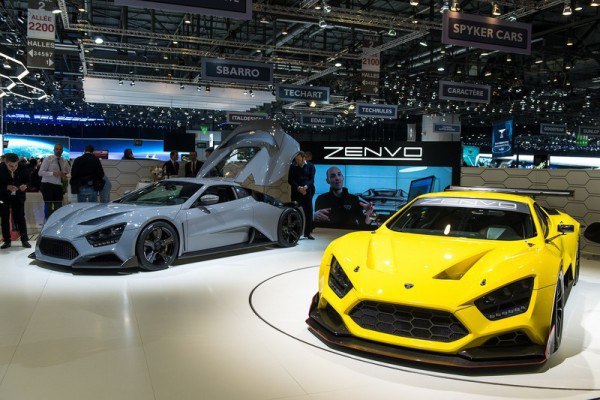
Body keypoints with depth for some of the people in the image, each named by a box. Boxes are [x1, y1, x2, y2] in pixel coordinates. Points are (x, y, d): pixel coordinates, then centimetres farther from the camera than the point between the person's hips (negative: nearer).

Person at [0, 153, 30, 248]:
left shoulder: (22, 169, -16)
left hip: (18, 197, 0)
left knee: (20, 218, 2)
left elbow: (27, 180, -2)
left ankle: (24, 240, 8)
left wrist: (25, 186, -23)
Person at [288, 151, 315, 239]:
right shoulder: (293, 167, 3)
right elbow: (290, 180, 1)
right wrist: (298, 188, -13)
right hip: (296, 193, -1)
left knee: (309, 212, 2)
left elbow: (312, 179, 2)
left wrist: (306, 187, -16)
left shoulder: (309, 166, 5)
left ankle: (308, 232, 12)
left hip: (307, 192, 1)